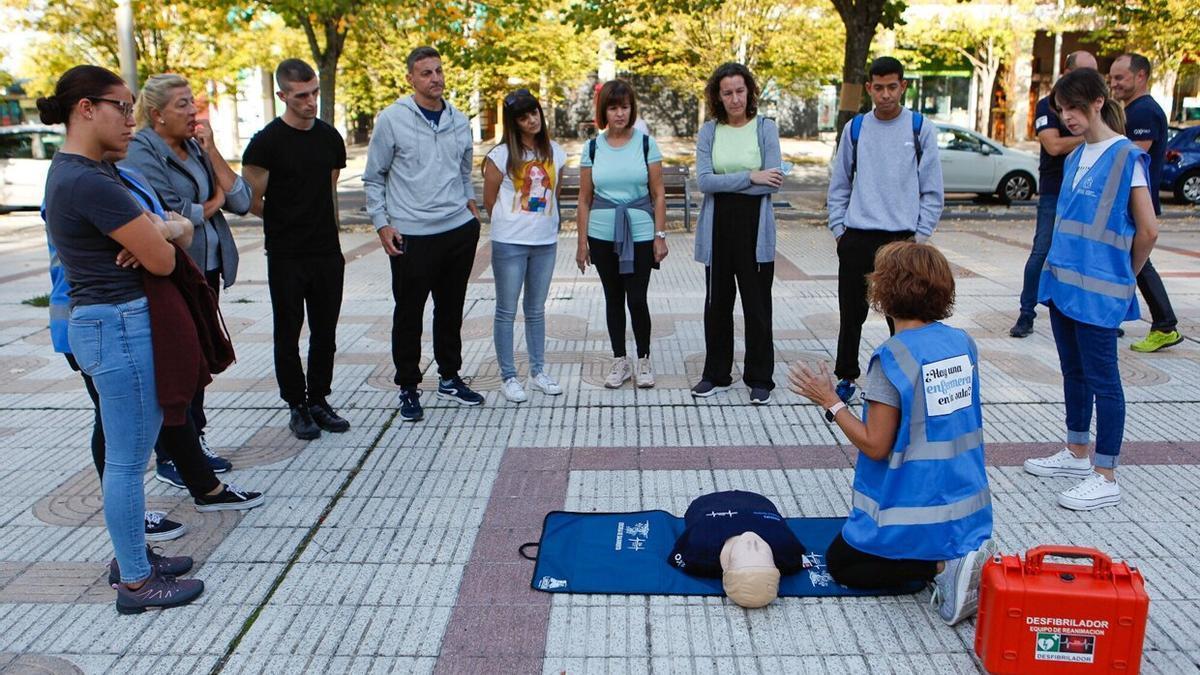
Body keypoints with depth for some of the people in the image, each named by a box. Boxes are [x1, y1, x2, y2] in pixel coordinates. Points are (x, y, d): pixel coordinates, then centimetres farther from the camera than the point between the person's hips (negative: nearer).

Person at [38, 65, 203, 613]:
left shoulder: (73, 171, 12)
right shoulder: (89, 181, -20)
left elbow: (158, 224, 14)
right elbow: (163, 260, -18)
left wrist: (150, 234, -9)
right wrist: (160, 234, 4)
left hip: (114, 322, 11)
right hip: (118, 325, -11)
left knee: (126, 452, 19)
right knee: (128, 458, 0)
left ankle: (130, 554, 32)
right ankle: (135, 582, 12)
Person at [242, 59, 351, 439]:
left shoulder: (330, 137, 7)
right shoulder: (267, 142, -10)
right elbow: (252, 202, -6)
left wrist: (324, 226, 13)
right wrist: (288, 221, 6)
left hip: (328, 252, 5)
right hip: (286, 256, -5)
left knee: (325, 332, 10)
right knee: (288, 334, 5)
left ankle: (319, 400, 23)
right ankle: (297, 406, 16)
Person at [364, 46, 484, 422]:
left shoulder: (459, 122, 9)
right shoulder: (392, 119, -4)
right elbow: (374, 178, 0)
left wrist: (470, 205, 11)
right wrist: (381, 223, -7)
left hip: (460, 230, 5)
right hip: (411, 236, -4)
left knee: (451, 310, 15)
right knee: (409, 315, 4)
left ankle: (449, 378, 29)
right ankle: (408, 389, 17)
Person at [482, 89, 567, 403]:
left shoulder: (554, 152, 6)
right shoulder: (501, 155, -7)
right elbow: (489, 201, 0)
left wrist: (548, 223, 11)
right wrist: (512, 224, 9)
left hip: (546, 243, 4)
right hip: (510, 244, -4)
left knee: (537, 310, 14)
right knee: (506, 311, 3)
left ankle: (538, 372, 24)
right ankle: (508, 377, 12)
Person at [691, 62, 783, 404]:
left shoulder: (766, 128, 0)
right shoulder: (709, 131, 4)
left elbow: (773, 182, -9)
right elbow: (704, 181, -7)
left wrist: (724, 184, -10)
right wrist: (750, 177, -12)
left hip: (754, 226, -2)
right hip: (717, 227, 2)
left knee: (757, 304, 3)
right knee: (717, 303, 9)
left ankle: (760, 379, 14)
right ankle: (716, 375, 21)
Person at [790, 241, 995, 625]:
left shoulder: (892, 358, -21)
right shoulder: (963, 344, -1)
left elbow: (875, 445, -19)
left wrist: (830, 402, -9)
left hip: (912, 514, -7)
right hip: (968, 510, 7)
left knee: (841, 563, 16)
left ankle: (941, 568, -7)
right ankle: (969, 555, 4)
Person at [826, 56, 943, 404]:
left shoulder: (921, 129, 1)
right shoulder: (855, 128, 7)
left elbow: (932, 190, 3)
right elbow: (839, 184, 12)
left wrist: (920, 235, -3)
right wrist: (838, 229, 5)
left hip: (902, 239, -2)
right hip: (856, 239, 2)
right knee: (851, 314, 7)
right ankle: (846, 377, 21)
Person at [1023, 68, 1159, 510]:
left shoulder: (1126, 156, -11)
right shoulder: (1075, 157, 11)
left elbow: (1147, 229, -10)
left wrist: (1124, 277, 1)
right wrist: (1061, 268, 13)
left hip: (1097, 289, -7)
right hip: (1063, 281, 8)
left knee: (1102, 379, -1)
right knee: (1074, 371, 17)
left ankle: (1105, 478, 6)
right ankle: (1077, 454, 31)